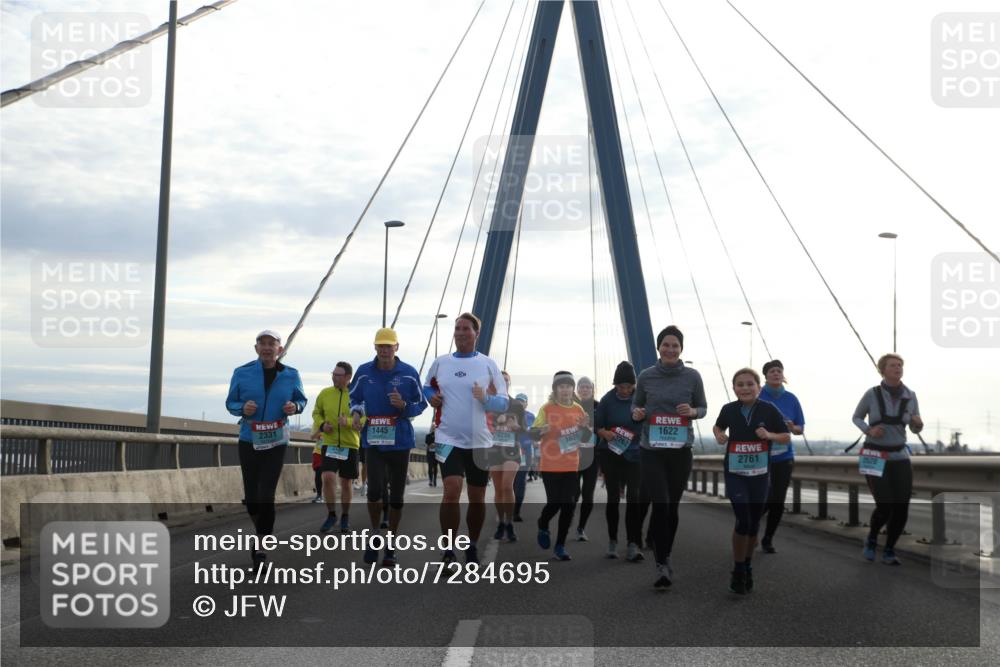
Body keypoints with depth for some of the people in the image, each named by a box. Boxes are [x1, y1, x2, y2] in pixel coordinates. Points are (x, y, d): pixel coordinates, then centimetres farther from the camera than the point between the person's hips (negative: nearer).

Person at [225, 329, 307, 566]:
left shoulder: (291, 376, 0)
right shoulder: (242, 373, -2)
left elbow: (301, 399, 13)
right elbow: (230, 403, 6)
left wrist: (295, 407, -11)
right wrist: (242, 408, -17)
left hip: (276, 442, -1)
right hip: (249, 441, 1)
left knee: (266, 495, -10)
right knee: (251, 496, 8)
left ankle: (260, 546, -2)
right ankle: (263, 533, 34)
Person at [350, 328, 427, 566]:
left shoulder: (409, 374, -4)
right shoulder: (364, 372, 1)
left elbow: (420, 404, 5)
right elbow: (354, 397, 17)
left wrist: (403, 405, -15)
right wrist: (356, 412, -3)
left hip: (400, 441, 0)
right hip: (373, 441, 0)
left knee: (396, 495, 8)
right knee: (375, 490, -16)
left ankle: (391, 545, 23)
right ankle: (375, 533, 12)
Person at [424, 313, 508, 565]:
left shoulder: (488, 364, 0)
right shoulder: (440, 362, 5)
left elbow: (503, 403, 0)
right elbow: (427, 388, 21)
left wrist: (486, 399, -20)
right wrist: (432, 397, -1)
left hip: (479, 442, 1)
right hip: (449, 439, 0)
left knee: (477, 498, 10)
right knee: (451, 491, -17)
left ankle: (473, 547, 30)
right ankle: (448, 551, -7)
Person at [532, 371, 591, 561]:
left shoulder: (578, 410, 7)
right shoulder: (547, 409, -3)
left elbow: (585, 439, 13)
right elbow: (533, 434, -2)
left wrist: (585, 427, -8)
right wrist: (541, 431, -25)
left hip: (571, 466, 3)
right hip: (550, 466, -3)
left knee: (569, 506, 0)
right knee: (554, 503, -5)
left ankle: (560, 546, 10)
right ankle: (543, 526, 29)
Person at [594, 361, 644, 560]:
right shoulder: (607, 400, -5)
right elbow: (597, 425, 1)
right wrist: (605, 434, -17)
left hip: (634, 454, 0)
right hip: (611, 453, 1)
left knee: (634, 497, -8)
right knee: (613, 497, 7)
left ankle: (633, 545, -8)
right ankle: (612, 541, 20)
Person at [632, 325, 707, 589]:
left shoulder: (692, 376, -2)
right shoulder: (646, 377, -2)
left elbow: (703, 407, 7)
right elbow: (636, 405, 10)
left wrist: (692, 411, -14)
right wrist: (637, 413, -13)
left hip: (680, 451, 1)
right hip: (652, 450, -1)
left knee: (672, 506, 10)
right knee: (660, 505, -12)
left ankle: (665, 558, 28)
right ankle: (662, 564, -5)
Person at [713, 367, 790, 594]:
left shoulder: (769, 410, -8)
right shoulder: (729, 410, -5)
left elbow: (786, 437, 1)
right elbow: (718, 427, 16)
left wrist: (769, 435, -17)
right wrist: (719, 435, -6)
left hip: (759, 474, 1)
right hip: (735, 473, -1)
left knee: (754, 523, 10)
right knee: (743, 520, -14)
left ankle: (748, 567, 32)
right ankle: (738, 571, 1)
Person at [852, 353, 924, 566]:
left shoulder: (910, 396, -1)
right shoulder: (872, 394, -9)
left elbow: (916, 429, 8)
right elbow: (856, 417, 7)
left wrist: (919, 423, -18)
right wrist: (869, 430, -15)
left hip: (899, 458, 3)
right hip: (874, 458, -3)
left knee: (901, 509, -5)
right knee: (885, 507, -14)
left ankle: (889, 551, 18)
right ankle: (872, 538, 19)